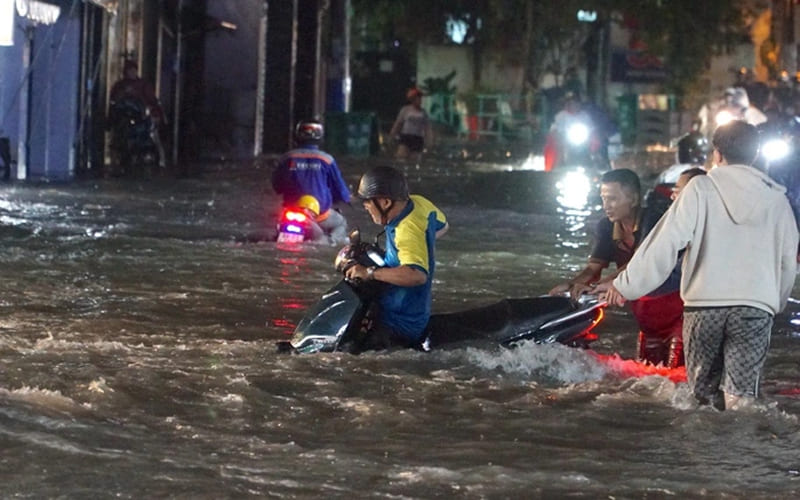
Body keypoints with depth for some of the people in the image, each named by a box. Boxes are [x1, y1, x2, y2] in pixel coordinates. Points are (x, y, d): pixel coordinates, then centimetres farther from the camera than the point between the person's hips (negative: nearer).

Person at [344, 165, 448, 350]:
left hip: (400, 324, -11)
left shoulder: (408, 231, -27)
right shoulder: (419, 203, 1)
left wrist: (370, 273, -35)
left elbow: (417, 275, -43)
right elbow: (442, 226, 24)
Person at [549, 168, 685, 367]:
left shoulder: (653, 221, -21)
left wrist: (599, 285, -41)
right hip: (644, 305, 7)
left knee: (676, 367, -16)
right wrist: (570, 285, -24)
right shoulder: (606, 227, 2)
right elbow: (595, 267, -3)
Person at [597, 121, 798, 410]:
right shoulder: (776, 199, 10)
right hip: (755, 306, 1)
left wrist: (625, 286, 2)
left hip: (704, 303, -1)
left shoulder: (701, 188, 1)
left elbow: (664, 243, -4)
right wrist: (776, 303, 32)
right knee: (740, 397, -6)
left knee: (703, 391, 10)